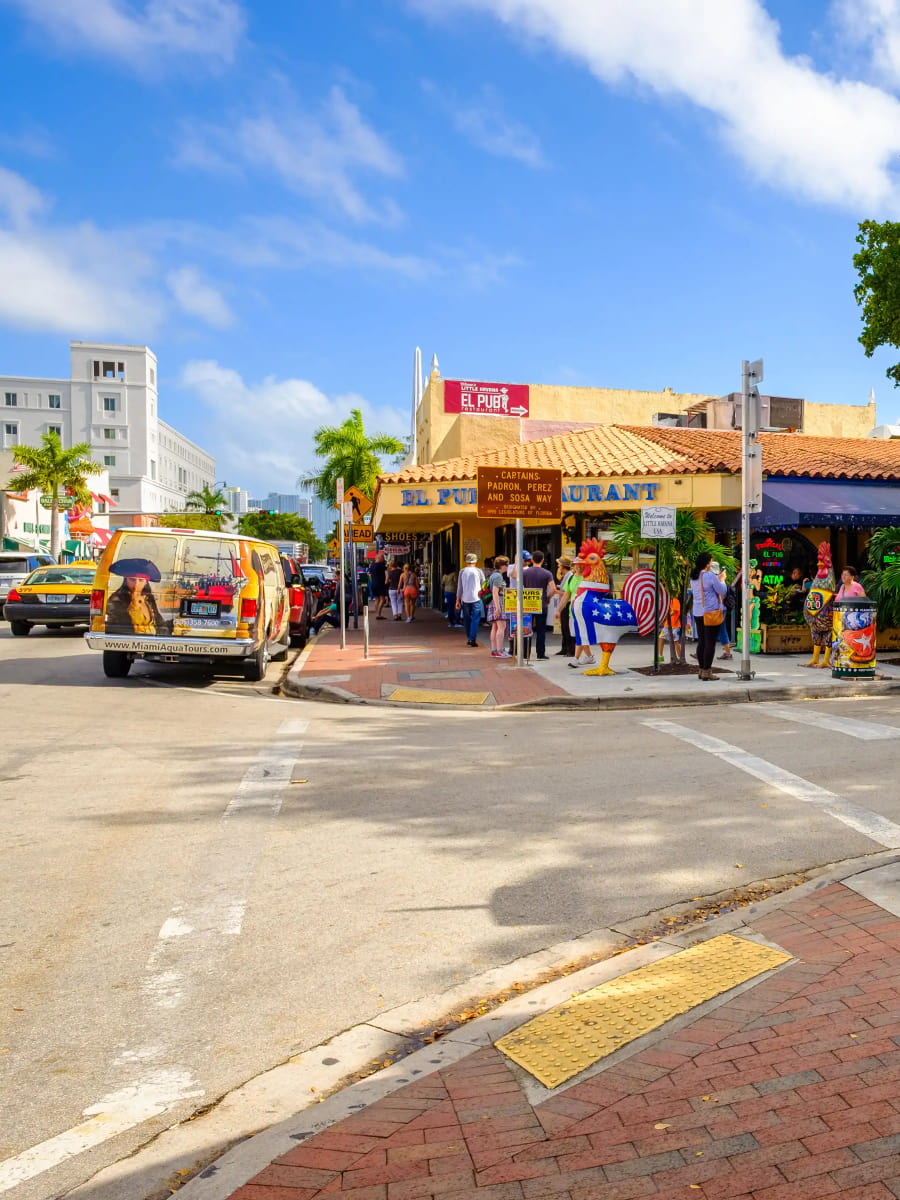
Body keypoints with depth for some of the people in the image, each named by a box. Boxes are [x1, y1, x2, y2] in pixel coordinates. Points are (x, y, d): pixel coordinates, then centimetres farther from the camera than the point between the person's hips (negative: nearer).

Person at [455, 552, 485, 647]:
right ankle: (472, 639, -11)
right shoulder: (479, 571, -2)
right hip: (476, 598, -3)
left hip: (465, 599, 3)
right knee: (475, 619, -2)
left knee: (466, 620, 12)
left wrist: (458, 600, 10)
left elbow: (459, 587, 5)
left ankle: (469, 639, 16)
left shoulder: (462, 572, 4)